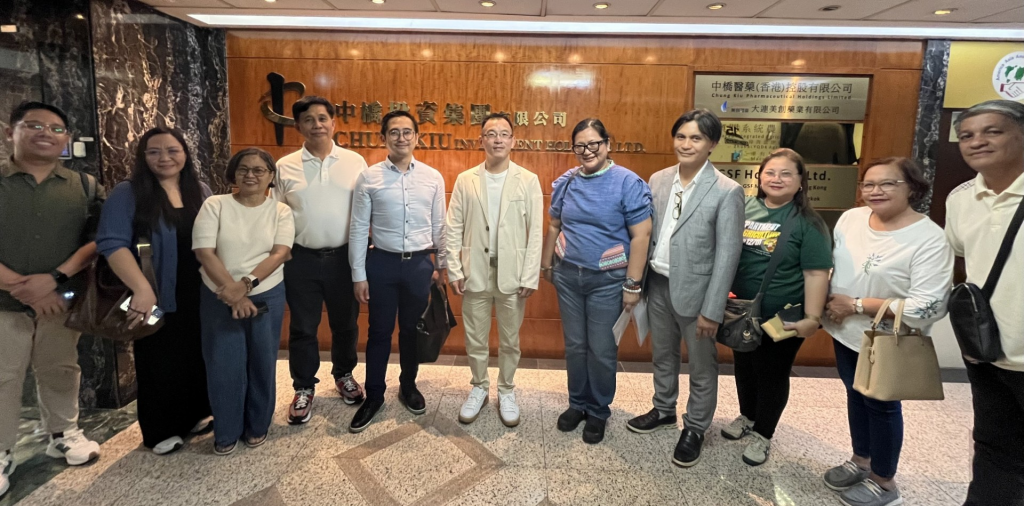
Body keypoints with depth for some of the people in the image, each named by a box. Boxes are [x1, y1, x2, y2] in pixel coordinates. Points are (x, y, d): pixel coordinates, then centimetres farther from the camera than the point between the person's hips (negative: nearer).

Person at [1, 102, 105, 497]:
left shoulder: (84, 187, 5)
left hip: (62, 299, 2)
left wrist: (55, 277, -16)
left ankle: (63, 434, 30)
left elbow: (97, 239, -3)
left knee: (60, 370, 13)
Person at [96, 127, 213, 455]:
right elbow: (111, 243, -19)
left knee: (197, 356, 14)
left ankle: (195, 414, 33)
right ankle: (161, 430, 23)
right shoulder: (128, 193, -9)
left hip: (199, 295, 4)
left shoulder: (201, 192, 5)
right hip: (156, 298, -4)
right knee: (160, 362, 8)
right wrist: (141, 289, -30)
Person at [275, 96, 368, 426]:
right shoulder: (285, 167, 1)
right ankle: (304, 389, 27)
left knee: (345, 323, 14)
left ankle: (344, 375, 38)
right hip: (301, 259, 0)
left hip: (344, 257, 0)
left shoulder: (355, 162, 0)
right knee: (302, 328, 10)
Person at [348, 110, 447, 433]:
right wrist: (358, 275, -3)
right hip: (381, 263, -1)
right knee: (379, 332, 10)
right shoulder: (368, 178, -5)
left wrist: (441, 266, 9)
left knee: (412, 331, 16)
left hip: (419, 264, 1)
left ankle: (408, 388, 37)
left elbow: (439, 226, 6)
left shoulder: (433, 177, 0)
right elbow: (358, 229, -2)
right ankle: (374, 396, 28)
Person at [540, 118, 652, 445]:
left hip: (607, 279, -4)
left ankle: (598, 411, 26)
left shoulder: (628, 183, -11)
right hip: (568, 275, 4)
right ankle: (577, 403, 32)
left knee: (601, 349, 6)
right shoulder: (566, 182, 3)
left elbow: (641, 236, -12)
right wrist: (546, 265, 17)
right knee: (574, 345, 14)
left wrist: (632, 284, -13)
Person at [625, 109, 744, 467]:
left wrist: (712, 310, -15)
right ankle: (664, 411, 44)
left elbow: (727, 255, -14)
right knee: (662, 355, 22)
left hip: (695, 290, -5)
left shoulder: (727, 192, -14)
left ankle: (695, 428, 33)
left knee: (701, 367, 12)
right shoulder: (658, 180, 1)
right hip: (658, 285, 5)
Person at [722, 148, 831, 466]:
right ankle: (747, 417, 43)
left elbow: (816, 274, -14)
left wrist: (812, 318, -19)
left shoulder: (807, 223, -12)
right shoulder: (745, 208, 1)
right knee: (745, 368, 20)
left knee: (772, 374, 10)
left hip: (782, 317, -4)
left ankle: (763, 434, 29)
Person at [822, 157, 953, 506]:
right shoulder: (850, 218, -4)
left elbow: (928, 307, -28)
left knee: (881, 405, 11)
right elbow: (829, 264, 10)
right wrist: (821, 302, -3)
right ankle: (860, 460, 43)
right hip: (846, 333, 5)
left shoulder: (929, 239, -22)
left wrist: (856, 305, -24)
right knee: (856, 396, 20)